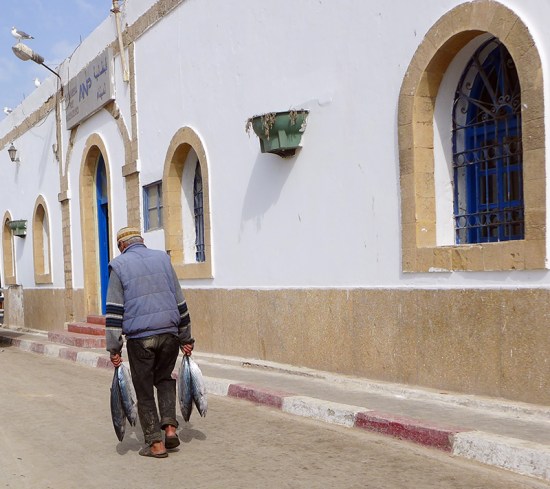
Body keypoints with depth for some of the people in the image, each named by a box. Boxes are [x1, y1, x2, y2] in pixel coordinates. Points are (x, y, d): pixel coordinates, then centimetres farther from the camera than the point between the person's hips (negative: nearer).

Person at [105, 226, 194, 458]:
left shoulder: (119, 265, 3)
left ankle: (155, 442, 10)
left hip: (139, 337, -3)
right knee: (165, 379, 23)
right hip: (169, 333, 3)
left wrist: (114, 348, -3)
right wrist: (185, 338, 17)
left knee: (144, 391, 9)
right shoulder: (163, 258, 12)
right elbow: (180, 302, 12)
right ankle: (170, 427, 9)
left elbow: (114, 310, -4)